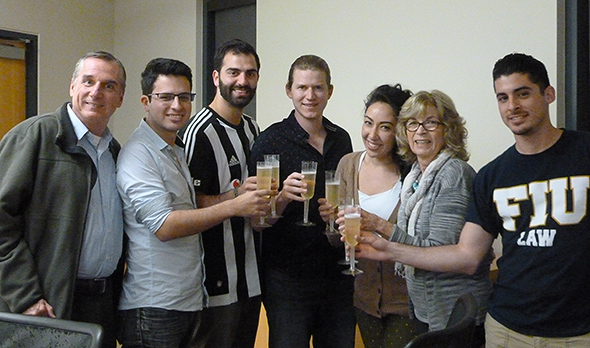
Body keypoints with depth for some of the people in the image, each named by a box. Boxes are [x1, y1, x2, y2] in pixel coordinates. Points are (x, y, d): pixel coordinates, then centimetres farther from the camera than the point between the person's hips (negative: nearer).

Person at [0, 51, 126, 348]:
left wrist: (115, 289, 8)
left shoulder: (115, 151, 12)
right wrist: (26, 299, -16)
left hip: (103, 303, 6)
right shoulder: (34, 135, -7)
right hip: (48, 305, -6)